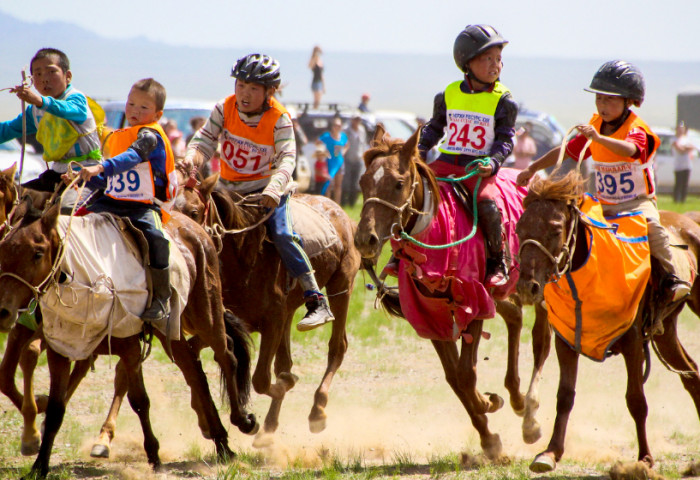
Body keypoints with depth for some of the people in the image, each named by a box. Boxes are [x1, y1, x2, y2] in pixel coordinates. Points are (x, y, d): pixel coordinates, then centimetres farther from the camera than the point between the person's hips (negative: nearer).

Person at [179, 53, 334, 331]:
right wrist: (193, 157, -30)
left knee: (281, 234, -23)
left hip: (265, 186, -5)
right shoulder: (225, 109, -4)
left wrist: (274, 189, -40)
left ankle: (316, 302, -23)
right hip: (228, 187, 5)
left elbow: (287, 159, -22)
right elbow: (205, 140, -6)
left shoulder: (279, 118, -14)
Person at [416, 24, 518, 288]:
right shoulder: (448, 95, 9)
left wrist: (492, 162, -20)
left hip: (479, 168, -4)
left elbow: (505, 140, -3)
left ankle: (497, 261, -9)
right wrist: (419, 150, 7)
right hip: (446, 164, 4)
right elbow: (434, 127, 21)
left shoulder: (503, 101, 0)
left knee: (487, 203, -29)